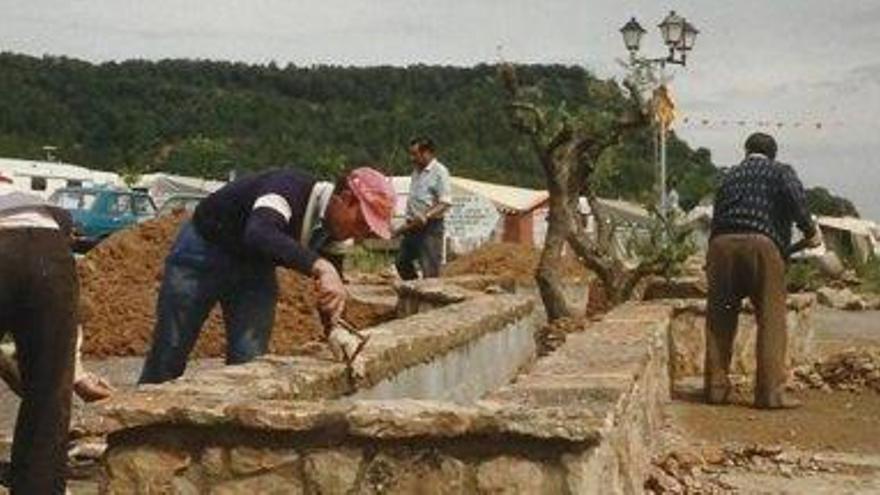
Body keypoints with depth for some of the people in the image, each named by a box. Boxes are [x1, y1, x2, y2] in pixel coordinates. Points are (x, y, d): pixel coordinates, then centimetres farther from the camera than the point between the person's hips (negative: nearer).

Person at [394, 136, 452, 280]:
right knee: (402, 262, 17)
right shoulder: (416, 171, 14)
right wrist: (406, 224, 18)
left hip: (430, 226, -9)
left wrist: (426, 216, -31)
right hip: (413, 226, 9)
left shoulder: (440, 172, -11)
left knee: (430, 271, -8)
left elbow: (445, 203, -18)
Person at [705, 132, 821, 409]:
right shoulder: (781, 171, 15)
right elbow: (795, 196, -7)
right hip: (762, 244, -4)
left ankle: (716, 387, 13)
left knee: (720, 320, 10)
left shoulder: (730, 176, 27)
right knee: (771, 319, 1)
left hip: (721, 244, 4)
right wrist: (809, 230, 1)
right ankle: (771, 391, -3)